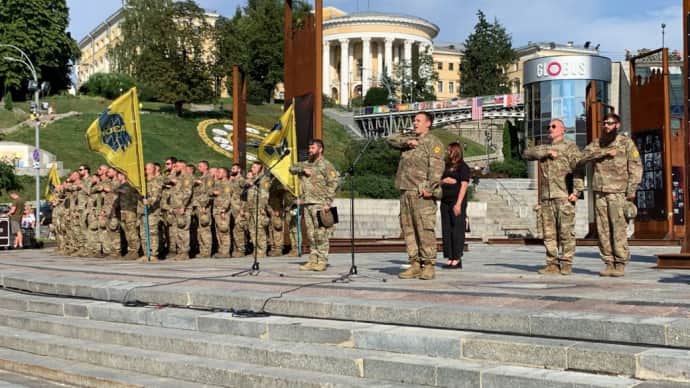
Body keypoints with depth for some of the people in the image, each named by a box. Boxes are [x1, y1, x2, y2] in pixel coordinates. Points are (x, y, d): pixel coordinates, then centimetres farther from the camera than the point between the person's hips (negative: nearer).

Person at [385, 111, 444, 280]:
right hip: (406, 192, 8)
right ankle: (415, 265, 11)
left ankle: (429, 266, -5)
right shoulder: (410, 142, 22)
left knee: (425, 230, -9)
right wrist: (407, 141, 0)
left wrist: (430, 188, -24)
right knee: (408, 230, 6)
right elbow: (390, 139, 15)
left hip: (422, 194, -8)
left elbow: (436, 166, -13)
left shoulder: (433, 143, -2)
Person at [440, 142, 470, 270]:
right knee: (446, 231, 5)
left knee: (457, 230, -6)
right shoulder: (447, 166, 18)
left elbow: (464, 185, -11)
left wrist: (458, 204, -18)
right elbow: (440, 182, 23)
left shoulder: (463, 167, -3)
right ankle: (450, 258, 9)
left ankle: (457, 259, -4)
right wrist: (443, 181, -2)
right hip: (445, 202, 7)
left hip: (457, 203, -7)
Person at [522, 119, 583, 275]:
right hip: (546, 197, 5)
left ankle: (566, 264, 1)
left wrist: (576, 191, -17)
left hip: (564, 197, -5)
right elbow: (527, 153, 6)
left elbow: (577, 169, -6)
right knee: (549, 232, 3)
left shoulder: (570, 146, 5)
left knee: (566, 231, -5)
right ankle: (552, 264, 7)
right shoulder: (544, 148, 22)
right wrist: (546, 152, -6)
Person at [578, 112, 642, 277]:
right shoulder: (597, 143, 14)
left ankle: (620, 264, -4)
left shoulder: (626, 142, 4)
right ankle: (609, 263, 7)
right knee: (603, 229, 2)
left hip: (618, 191, -4)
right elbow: (583, 157, -2)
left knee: (618, 228, -9)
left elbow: (636, 167, -1)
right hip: (599, 191, 4)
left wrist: (631, 190, -9)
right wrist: (604, 152, -13)